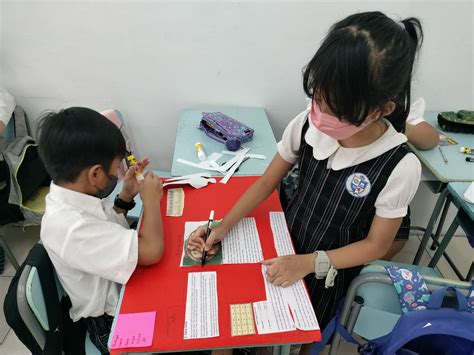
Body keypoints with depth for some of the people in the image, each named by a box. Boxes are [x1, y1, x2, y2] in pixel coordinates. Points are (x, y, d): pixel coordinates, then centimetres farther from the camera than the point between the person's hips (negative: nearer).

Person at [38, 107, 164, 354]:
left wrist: (126, 197, -3)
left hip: (122, 290, 8)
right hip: (115, 322, -8)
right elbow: (151, 250, -36)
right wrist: (151, 200, -20)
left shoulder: (72, 198, -7)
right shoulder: (70, 227, -34)